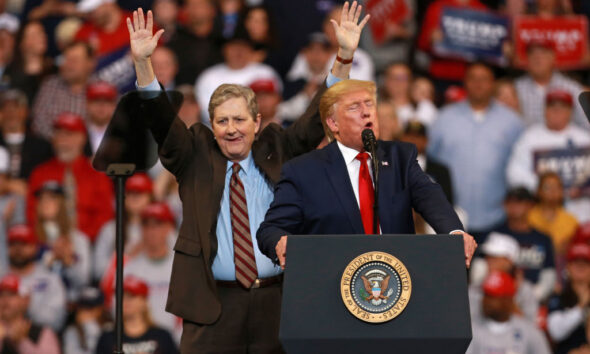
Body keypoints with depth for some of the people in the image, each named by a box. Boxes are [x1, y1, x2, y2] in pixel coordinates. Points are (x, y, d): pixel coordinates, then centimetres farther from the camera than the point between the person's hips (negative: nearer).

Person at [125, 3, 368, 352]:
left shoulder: (277, 152, 13)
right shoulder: (196, 159, 9)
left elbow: (318, 117, 9)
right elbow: (161, 120, -1)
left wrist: (345, 57, -1)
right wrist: (142, 62, -15)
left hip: (275, 304, 2)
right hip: (213, 308, -1)